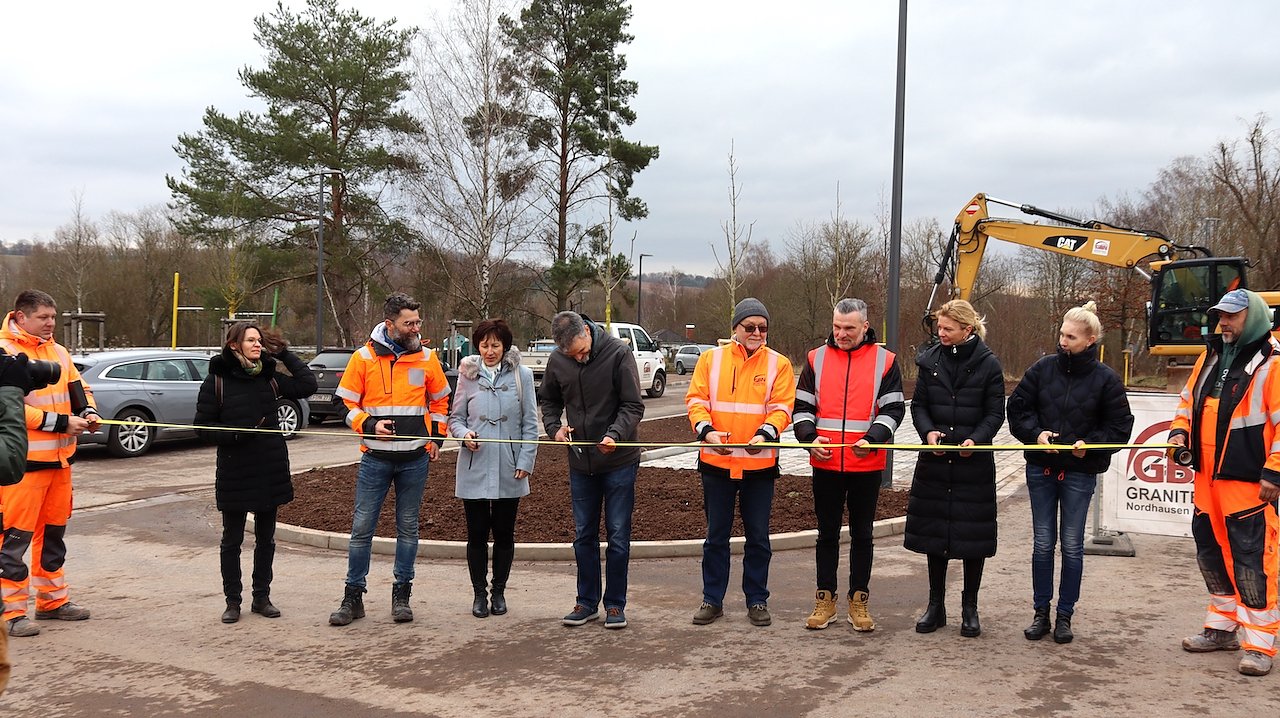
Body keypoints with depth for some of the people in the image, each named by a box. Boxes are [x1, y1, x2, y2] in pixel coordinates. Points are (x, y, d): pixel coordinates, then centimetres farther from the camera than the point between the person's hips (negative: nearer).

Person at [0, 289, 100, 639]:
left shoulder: (58, 352, 12)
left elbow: (78, 388, 18)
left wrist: (88, 412, -4)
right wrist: (61, 423, -20)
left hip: (59, 457, 8)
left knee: (53, 531, 16)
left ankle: (53, 600, 27)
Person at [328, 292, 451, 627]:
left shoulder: (427, 358, 3)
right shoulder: (364, 357, -2)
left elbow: (440, 400, 16)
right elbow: (347, 402, 3)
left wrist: (436, 438, 7)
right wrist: (369, 424, -12)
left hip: (415, 458, 1)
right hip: (375, 457, -1)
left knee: (408, 528, 8)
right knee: (362, 527, 1)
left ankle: (402, 595, 18)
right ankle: (353, 596, 11)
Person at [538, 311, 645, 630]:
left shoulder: (618, 353, -14)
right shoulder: (557, 361, -2)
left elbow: (633, 406, -12)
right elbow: (549, 400, 14)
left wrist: (615, 434, -28)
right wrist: (554, 427, -5)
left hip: (619, 460, -4)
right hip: (580, 462, 4)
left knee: (618, 535, 3)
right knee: (583, 535, 11)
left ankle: (615, 604, 15)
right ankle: (587, 602, 23)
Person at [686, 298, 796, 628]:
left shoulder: (778, 364, 2)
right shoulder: (711, 358, 3)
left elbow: (781, 407, -5)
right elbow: (696, 399, -2)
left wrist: (765, 433, -23)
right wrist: (706, 429, -20)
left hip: (759, 463, 0)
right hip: (716, 461, 1)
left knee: (758, 536, 9)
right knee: (716, 535, 10)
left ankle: (757, 600, 23)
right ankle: (712, 599, 22)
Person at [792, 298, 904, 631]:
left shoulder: (884, 361, 1)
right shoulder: (817, 359, 5)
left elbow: (893, 408, -1)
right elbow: (802, 406, 6)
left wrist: (872, 439, -15)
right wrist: (810, 437, -10)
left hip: (867, 465, -1)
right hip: (825, 464, 1)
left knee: (862, 534, 9)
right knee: (827, 532, 9)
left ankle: (859, 600, 19)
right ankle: (825, 599, 19)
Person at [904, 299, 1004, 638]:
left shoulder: (988, 365, -4)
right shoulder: (930, 360, 4)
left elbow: (996, 413, -2)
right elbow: (918, 404, 7)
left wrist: (976, 439, -18)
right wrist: (928, 431, -12)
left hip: (974, 461, -3)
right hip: (935, 460, 3)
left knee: (973, 532, 3)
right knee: (934, 531, 9)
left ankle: (970, 607, 19)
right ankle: (936, 605, 21)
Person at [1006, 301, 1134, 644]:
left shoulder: (1106, 379, -5)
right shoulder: (1043, 368, 0)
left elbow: (1120, 426, 0)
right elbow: (1017, 407, 6)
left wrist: (1090, 444, -14)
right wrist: (1036, 433, -10)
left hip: (1080, 472, -2)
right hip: (1041, 467, 2)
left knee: (1072, 545, 5)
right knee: (1042, 543, 7)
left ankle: (1065, 616, 18)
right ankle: (1041, 613, 18)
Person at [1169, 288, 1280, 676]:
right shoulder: (1211, 358, 13)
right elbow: (1189, 400, 23)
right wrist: (1180, 431, 5)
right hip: (1208, 479, 8)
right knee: (1212, 553, 15)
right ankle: (1222, 627, 29)